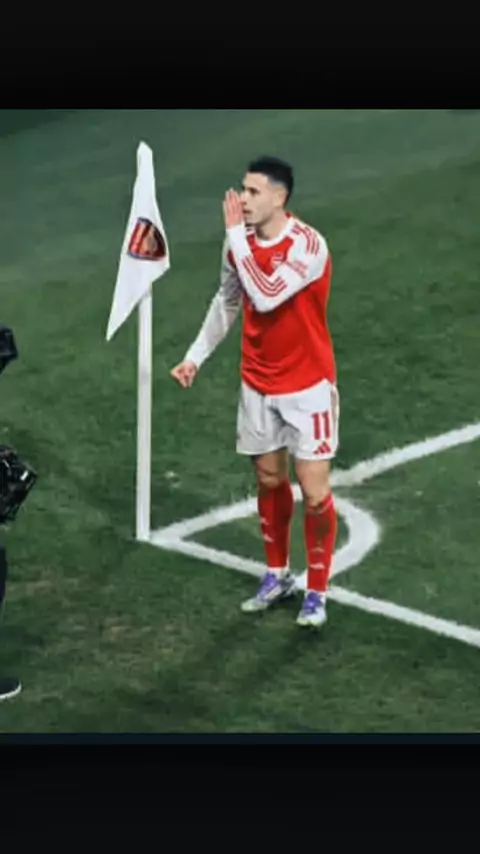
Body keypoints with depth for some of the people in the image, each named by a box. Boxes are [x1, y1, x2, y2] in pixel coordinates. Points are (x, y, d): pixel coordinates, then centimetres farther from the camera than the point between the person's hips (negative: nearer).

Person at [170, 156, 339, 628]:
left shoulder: (308, 244, -23)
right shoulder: (240, 241, -3)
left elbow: (265, 296, -35)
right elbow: (226, 301, 13)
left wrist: (236, 234, -28)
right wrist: (196, 355, 9)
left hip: (307, 386, -6)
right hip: (258, 385, 6)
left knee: (314, 492, -3)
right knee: (269, 480, 17)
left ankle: (317, 592, 13)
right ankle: (277, 575, 34)